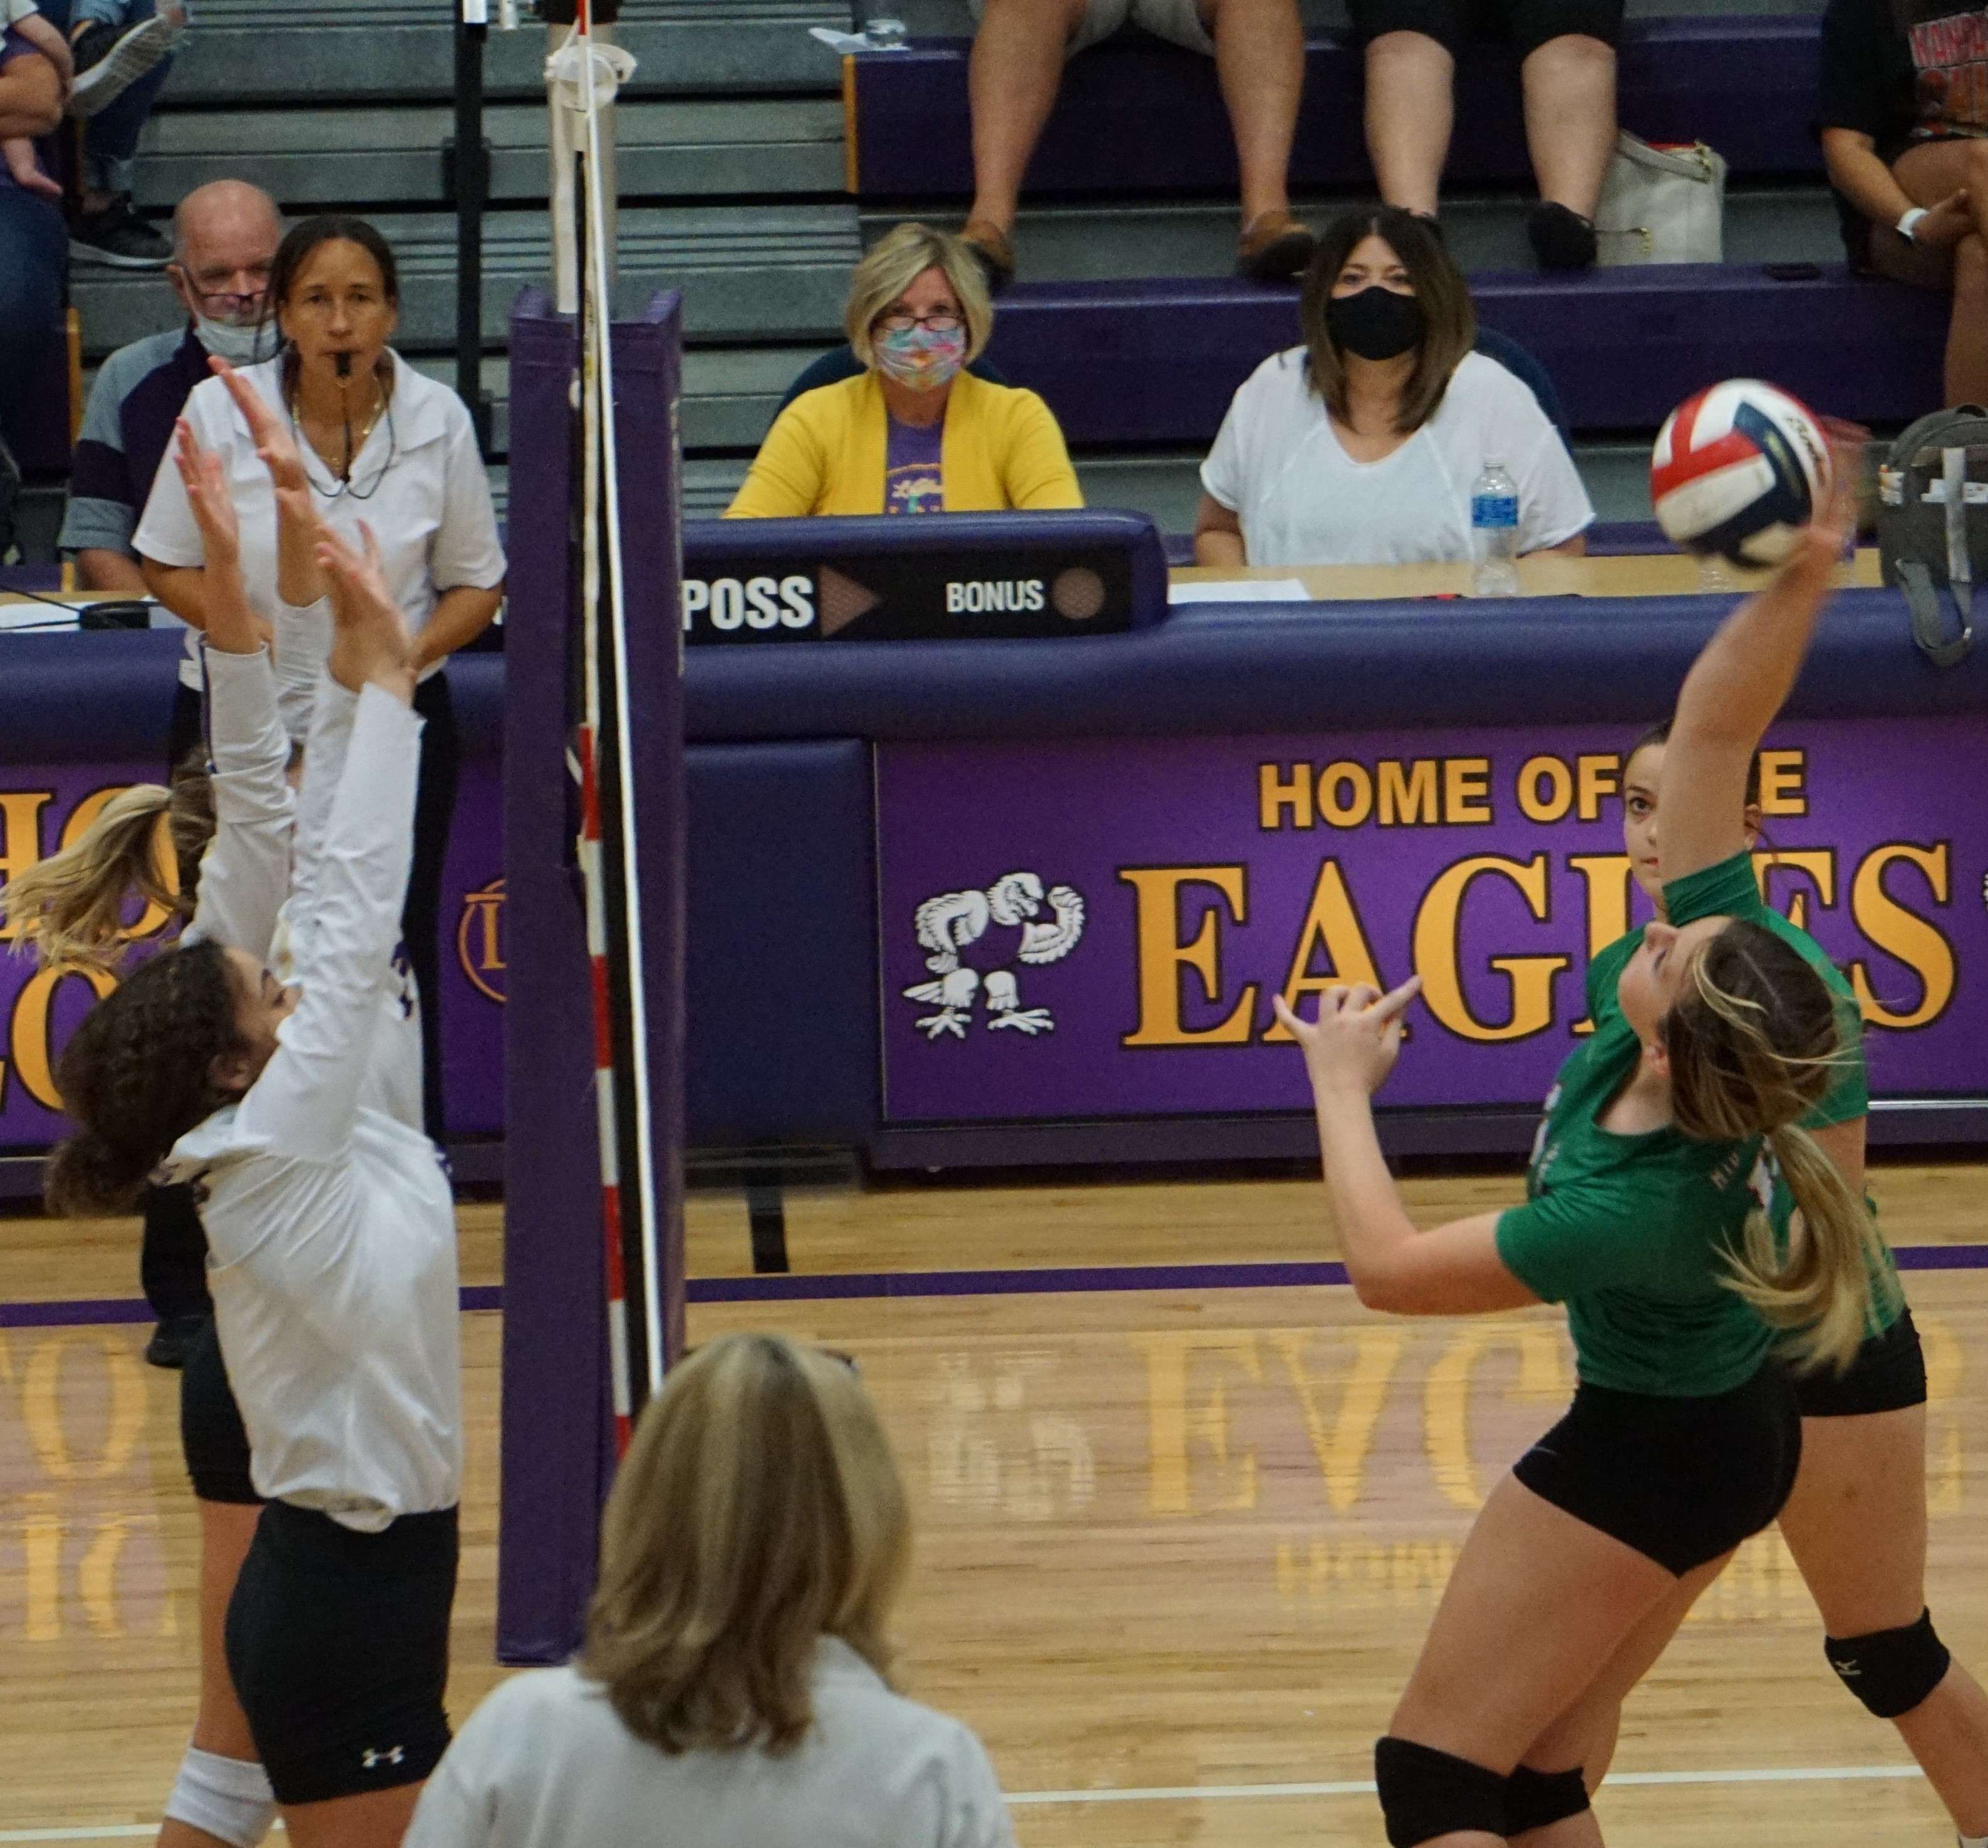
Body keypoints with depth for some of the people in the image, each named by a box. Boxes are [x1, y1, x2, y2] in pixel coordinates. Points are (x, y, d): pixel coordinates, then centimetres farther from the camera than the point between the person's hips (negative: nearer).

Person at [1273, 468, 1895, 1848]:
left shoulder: (1631, 1209, -36)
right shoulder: (1723, 968, -21)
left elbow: (1388, 1266, -22)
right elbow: (1713, 733, -19)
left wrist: (1343, 1085, -11)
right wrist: (1797, 584, -31)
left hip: (1648, 1459, -8)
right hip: (1742, 1424, 8)